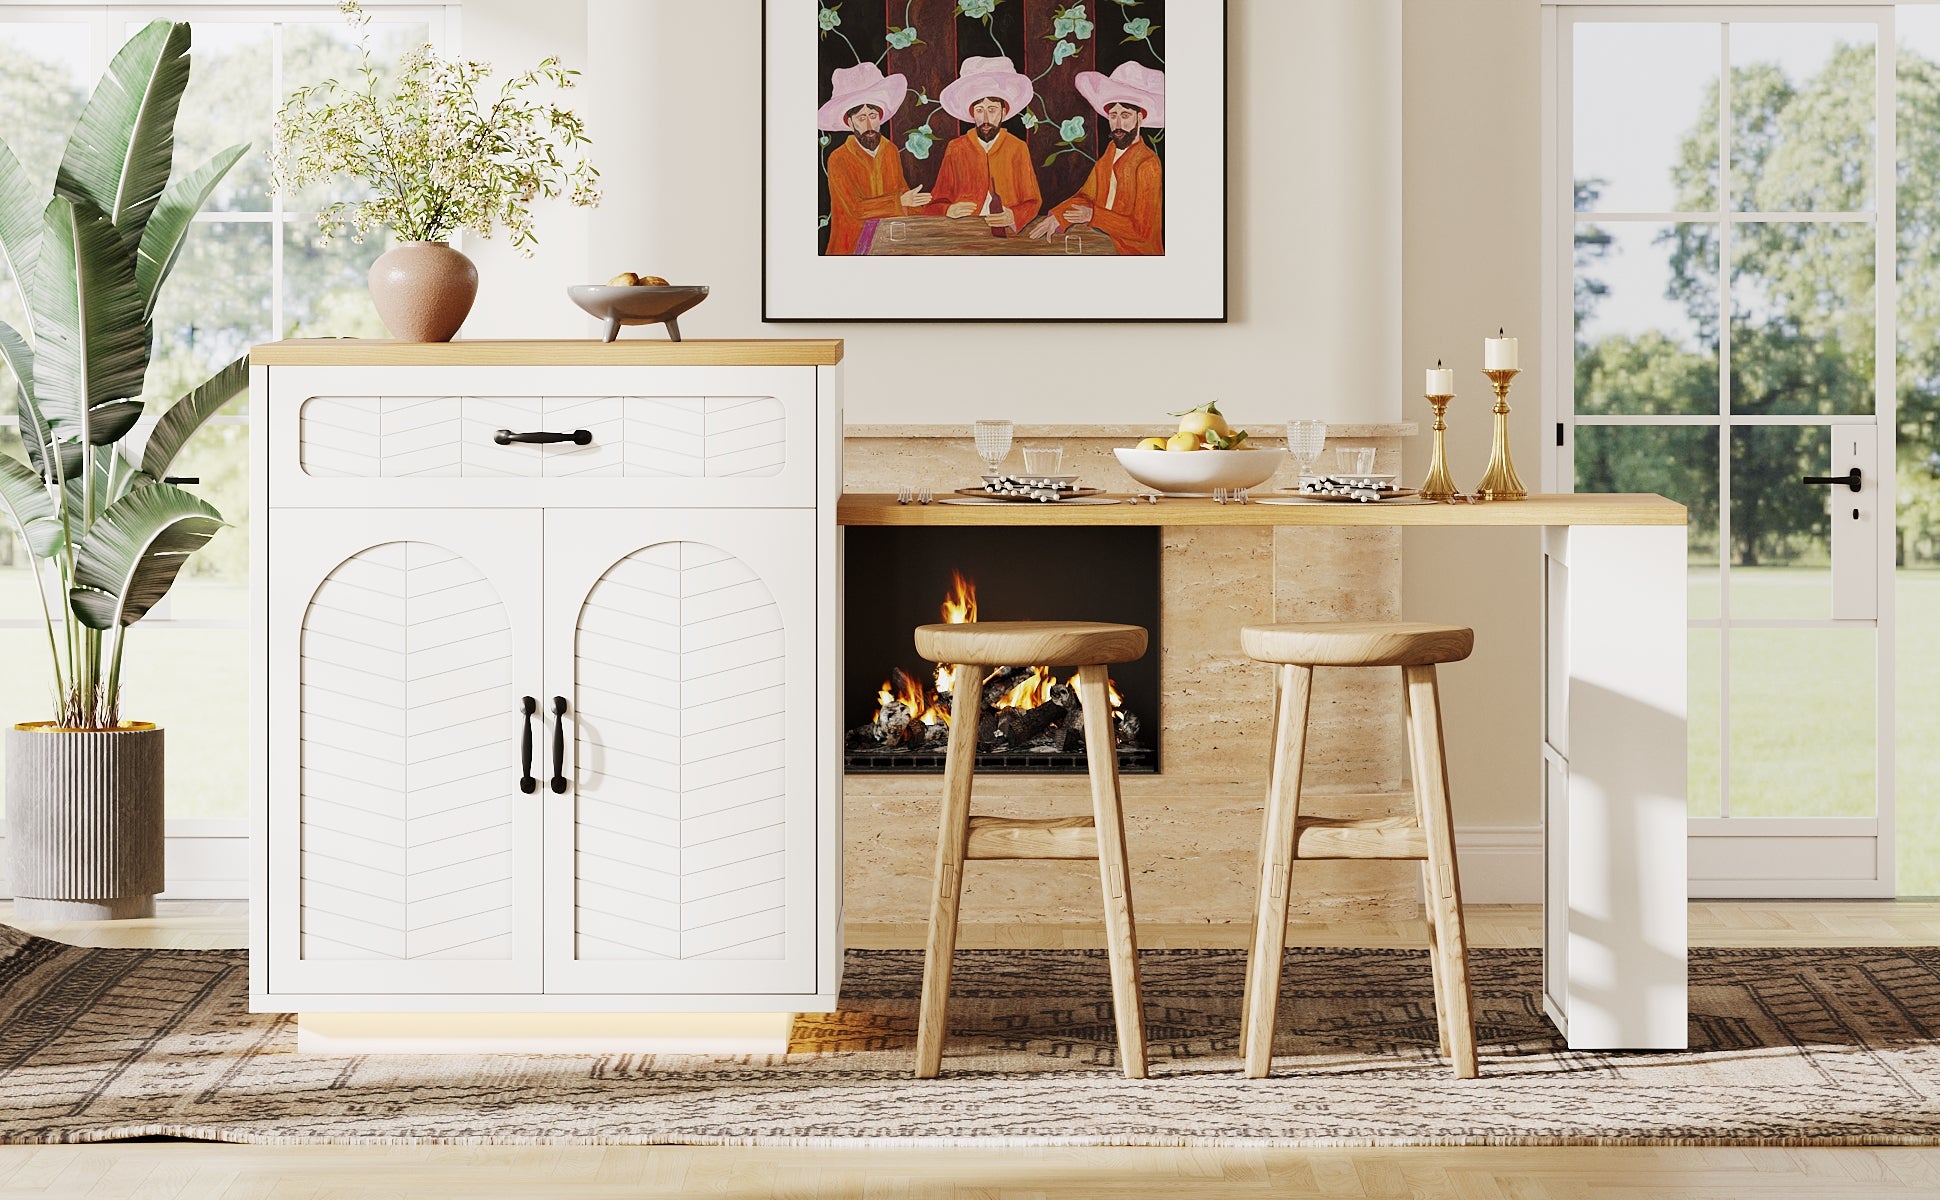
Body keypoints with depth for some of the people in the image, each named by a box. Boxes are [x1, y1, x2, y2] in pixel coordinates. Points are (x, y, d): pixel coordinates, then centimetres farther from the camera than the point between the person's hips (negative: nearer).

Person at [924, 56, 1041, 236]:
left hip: (1007, 236, -2)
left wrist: (1013, 216, -8)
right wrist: (948, 211, -13)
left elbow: (1032, 201, 13)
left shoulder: (1018, 149, 11)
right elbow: (935, 205, 10)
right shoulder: (955, 149, 11)